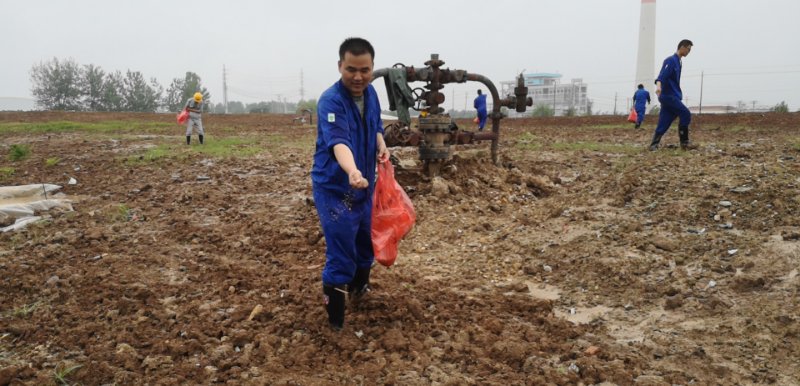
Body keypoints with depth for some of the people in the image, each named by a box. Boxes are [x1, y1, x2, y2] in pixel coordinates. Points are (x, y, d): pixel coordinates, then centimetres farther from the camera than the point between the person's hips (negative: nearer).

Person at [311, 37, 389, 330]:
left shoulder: (370, 93, 0)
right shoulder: (330, 101, -25)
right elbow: (339, 142, -41)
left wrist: (381, 147, -4)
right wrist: (352, 172, -59)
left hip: (364, 185, 8)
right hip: (335, 189, -8)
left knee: (365, 242, 23)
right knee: (341, 256, -5)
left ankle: (359, 288, 48)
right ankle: (335, 319, 11)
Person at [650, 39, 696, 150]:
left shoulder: (679, 62, 19)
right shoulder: (670, 60, -9)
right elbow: (662, 74, -25)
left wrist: (679, 94, 29)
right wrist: (658, 86, -43)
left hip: (672, 96, 9)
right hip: (668, 96, -9)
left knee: (664, 123, 3)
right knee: (685, 114, -13)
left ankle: (654, 145, 3)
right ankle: (684, 142, -8)